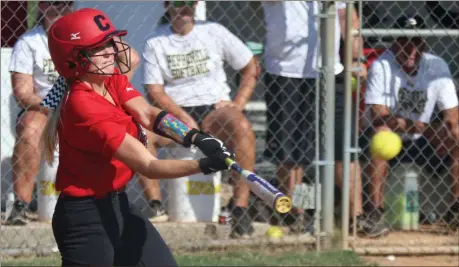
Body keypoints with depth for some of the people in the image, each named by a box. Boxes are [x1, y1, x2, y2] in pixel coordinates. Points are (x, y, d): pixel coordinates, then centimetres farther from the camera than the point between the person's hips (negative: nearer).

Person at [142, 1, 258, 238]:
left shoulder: (213, 32, 7)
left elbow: (250, 68, 11)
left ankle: (240, 208, -33)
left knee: (242, 127, -33)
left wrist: (238, 104, -4)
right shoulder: (155, 42, 5)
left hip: (215, 108, 0)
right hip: (173, 112, 0)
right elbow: (154, 90, -3)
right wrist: (183, 118, -17)